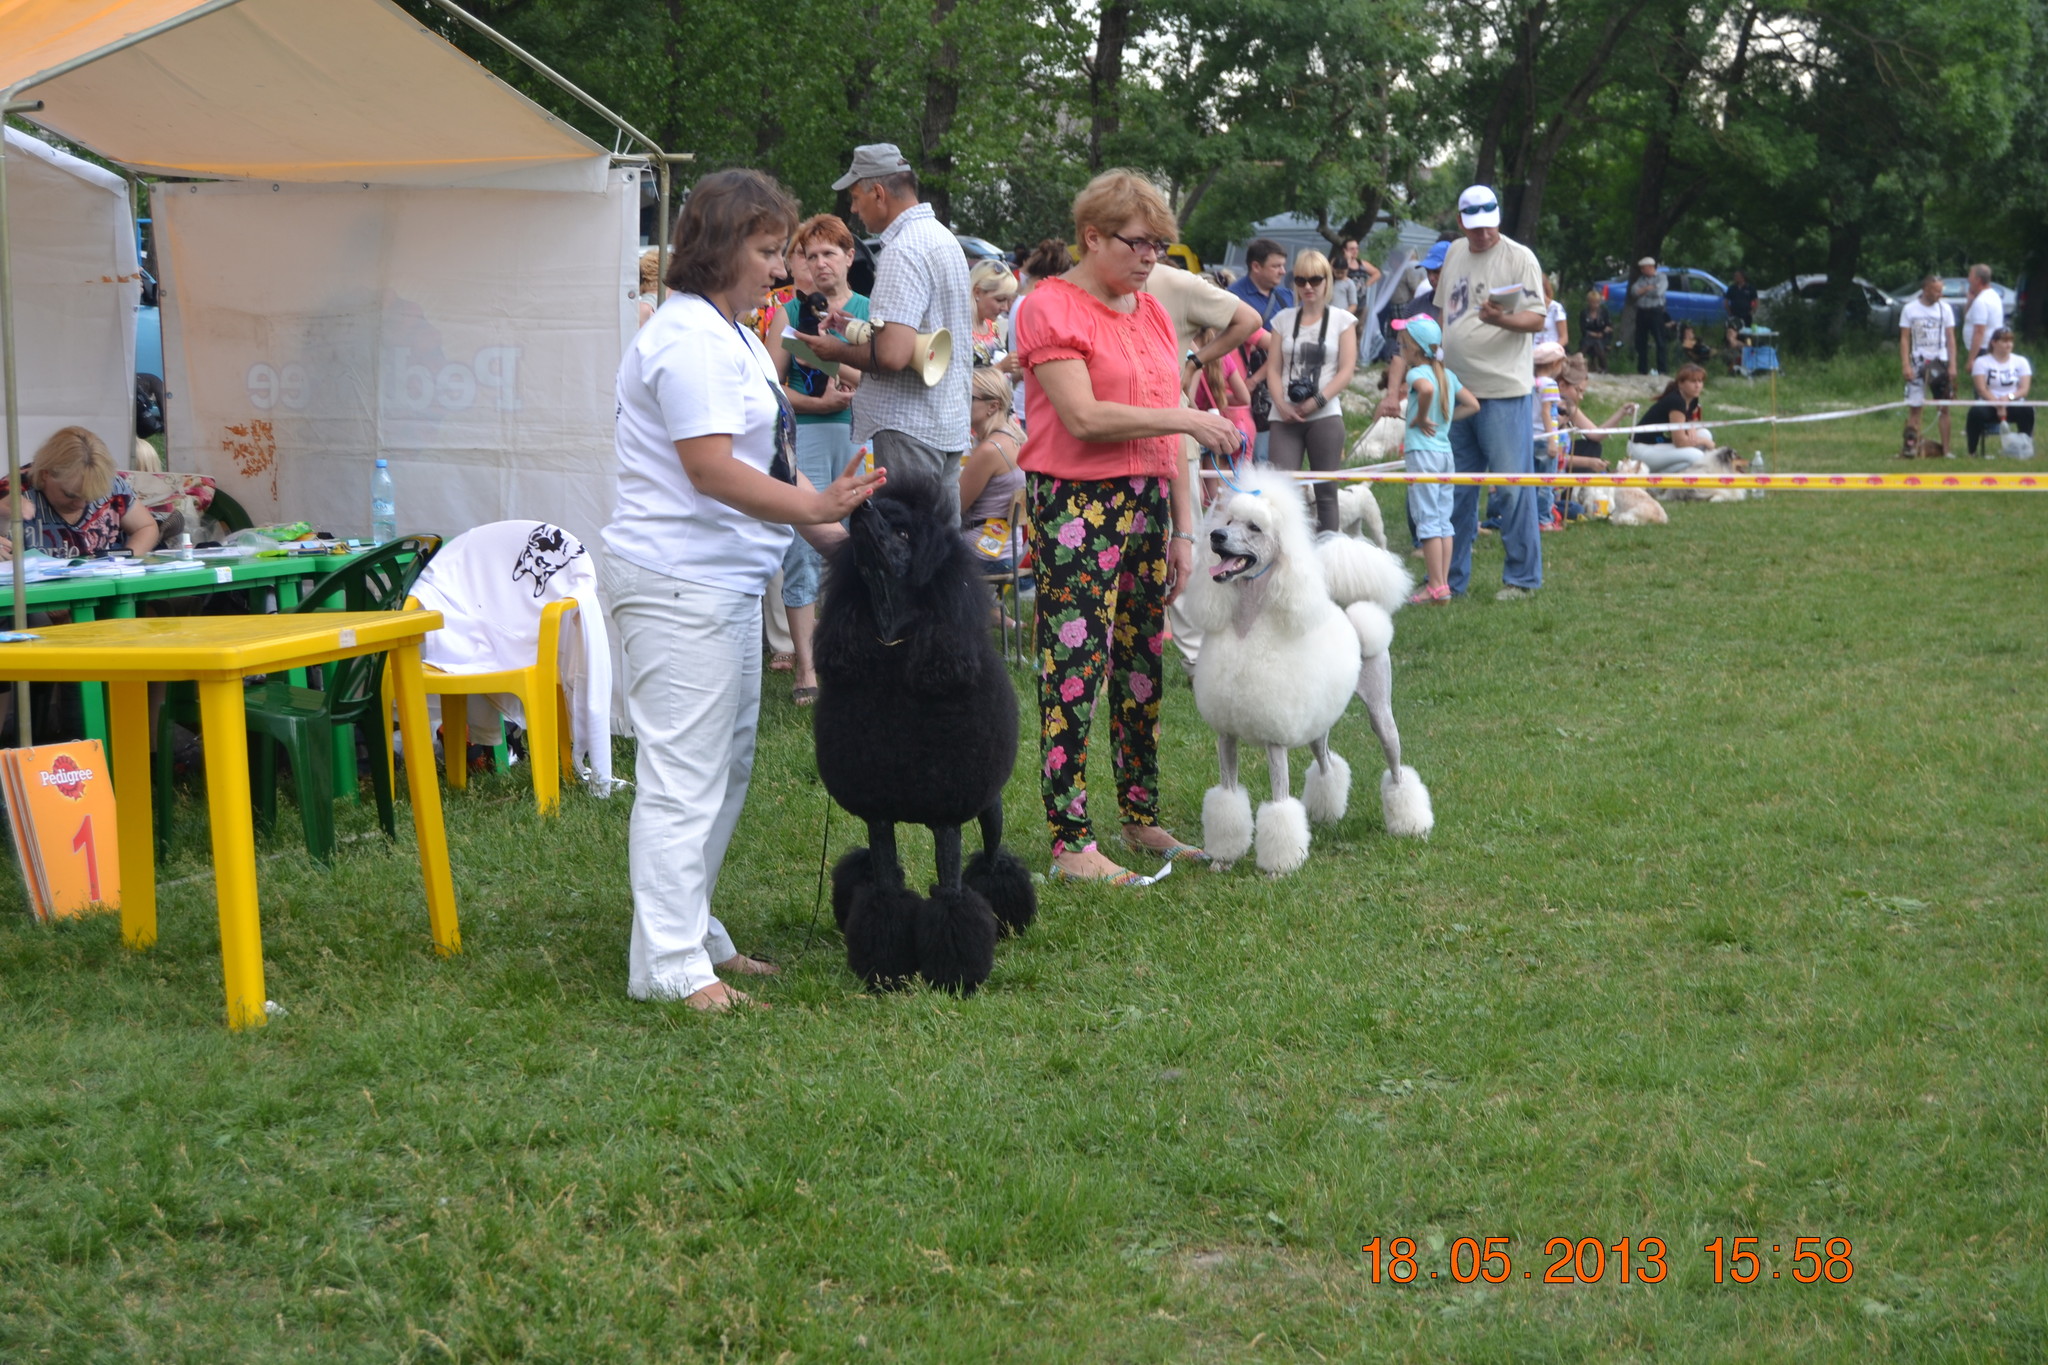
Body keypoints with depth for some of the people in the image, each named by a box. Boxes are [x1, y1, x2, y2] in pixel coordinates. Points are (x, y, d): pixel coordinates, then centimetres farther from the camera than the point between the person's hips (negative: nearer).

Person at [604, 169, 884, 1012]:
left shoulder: (732, 336, 18)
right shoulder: (691, 339, -16)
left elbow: (758, 461, 22)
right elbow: (713, 471, -23)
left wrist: (828, 522, 14)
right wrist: (814, 507, -24)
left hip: (726, 579, 11)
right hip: (678, 584, -11)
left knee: (724, 769, 16)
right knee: (684, 776, -10)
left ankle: (695, 935, 24)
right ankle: (671, 967, -9)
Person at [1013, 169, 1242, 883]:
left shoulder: (1152, 313, 15)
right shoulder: (1052, 308, -8)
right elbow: (1084, 417, -18)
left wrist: (1183, 527, 14)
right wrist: (1186, 417, -16)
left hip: (1147, 503, 8)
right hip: (1076, 505, -8)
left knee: (1143, 666, 12)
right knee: (1075, 670, -7)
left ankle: (1142, 820, 21)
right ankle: (1070, 843, -5)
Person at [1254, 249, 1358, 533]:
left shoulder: (1341, 320, 7)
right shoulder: (1284, 319, 13)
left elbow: (1346, 371, 0)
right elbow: (1273, 368, 9)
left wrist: (1316, 402, -11)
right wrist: (1282, 405, -8)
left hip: (1325, 416, -2)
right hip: (1285, 417, 2)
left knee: (1325, 490, 1)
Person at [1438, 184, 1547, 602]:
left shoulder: (1519, 257, -6)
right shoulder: (1454, 254, 13)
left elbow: (1536, 318, -10)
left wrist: (1501, 319, -29)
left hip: (1504, 393, -6)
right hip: (1456, 390, 6)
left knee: (1512, 486, -4)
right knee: (1455, 491, 11)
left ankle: (1522, 577, 4)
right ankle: (1450, 579, 19)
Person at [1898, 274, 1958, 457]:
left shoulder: (1945, 308, 3)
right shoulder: (1910, 309, 0)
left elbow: (1950, 338, 5)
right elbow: (1904, 339, 1)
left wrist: (1952, 365, -3)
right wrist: (1905, 365, -8)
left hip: (1940, 363, 1)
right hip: (1918, 362, -1)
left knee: (1944, 407, 1)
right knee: (1914, 406, -6)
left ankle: (1946, 448, 3)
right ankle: (1911, 445, -6)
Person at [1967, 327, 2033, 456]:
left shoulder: (2021, 362, 11)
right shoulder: (1981, 362, 5)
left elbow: (2025, 389, -1)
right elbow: (1982, 389, -7)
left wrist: (2010, 397, -23)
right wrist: (1998, 405, -23)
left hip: (2014, 406, 1)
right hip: (1989, 405, -1)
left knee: (2027, 410, -32)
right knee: (1976, 413, -35)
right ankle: (1971, 451, -22)